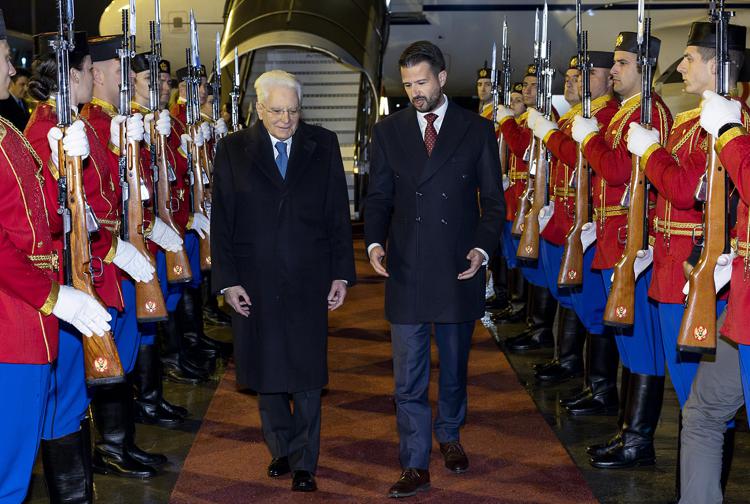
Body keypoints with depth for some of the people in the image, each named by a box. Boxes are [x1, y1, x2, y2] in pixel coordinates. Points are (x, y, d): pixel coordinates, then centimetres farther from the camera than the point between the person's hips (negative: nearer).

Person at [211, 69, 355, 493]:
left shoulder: (323, 145, 3)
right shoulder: (234, 149, 1)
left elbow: (338, 214, 3)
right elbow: (222, 219, 0)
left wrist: (342, 273, 0)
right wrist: (227, 279, -6)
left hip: (309, 282, 0)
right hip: (256, 282, 0)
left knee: (307, 373, 4)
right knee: (266, 371, 11)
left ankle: (304, 463, 16)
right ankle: (281, 449, 29)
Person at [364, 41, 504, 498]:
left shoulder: (478, 130, 1)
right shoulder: (388, 131, 5)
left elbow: (493, 199, 3)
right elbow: (379, 197, 8)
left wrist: (483, 247, -12)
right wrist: (375, 241, -9)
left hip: (458, 270, 0)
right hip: (406, 271, 0)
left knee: (455, 366, 16)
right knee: (409, 377, -1)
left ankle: (449, 436, 38)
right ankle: (416, 466, 7)